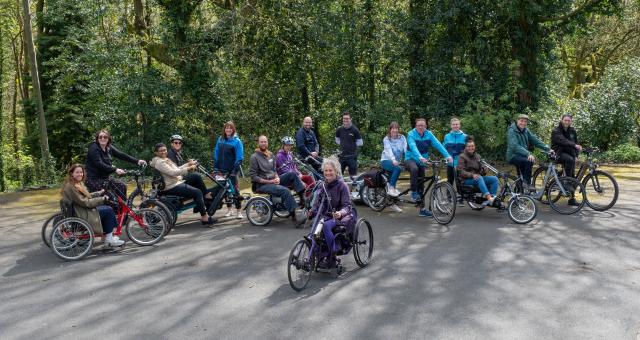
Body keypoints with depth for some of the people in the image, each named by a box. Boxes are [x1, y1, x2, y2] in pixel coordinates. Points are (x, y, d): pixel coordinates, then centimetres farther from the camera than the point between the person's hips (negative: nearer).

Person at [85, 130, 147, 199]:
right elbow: (99, 164, -26)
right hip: (94, 180, -7)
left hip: (105, 177, 7)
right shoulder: (94, 148, -15)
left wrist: (137, 161, -14)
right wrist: (115, 170, -35)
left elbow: (121, 155, -3)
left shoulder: (109, 148, 6)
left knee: (122, 185, -4)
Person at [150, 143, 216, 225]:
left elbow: (177, 169, 18)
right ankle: (204, 218, -22)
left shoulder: (165, 159, 18)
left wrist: (188, 164, 5)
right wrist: (189, 168, -23)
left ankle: (207, 195, 12)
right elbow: (173, 173, -24)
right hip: (172, 187, -10)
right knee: (197, 192, -22)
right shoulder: (159, 162, -14)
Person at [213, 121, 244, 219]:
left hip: (232, 170, -5)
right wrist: (215, 167, 6)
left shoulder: (236, 141, -7)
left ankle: (238, 211, 2)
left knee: (235, 189, -2)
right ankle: (229, 210, 22)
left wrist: (235, 168, -16)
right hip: (222, 169, 5)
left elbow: (239, 157, -10)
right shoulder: (220, 139, 7)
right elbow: (216, 153, 11)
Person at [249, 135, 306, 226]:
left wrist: (277, 178, -4)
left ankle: (303, 199, -20)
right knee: (285, 191, -30)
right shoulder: (254, 157, -7)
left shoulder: (270, 155, 14)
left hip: (273, 180, 7)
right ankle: (294, 218, -31)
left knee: (292, 174, -15)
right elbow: (253, 176, -12)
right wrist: (269, 181, -17)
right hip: (261, 185, -7)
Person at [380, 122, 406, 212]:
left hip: (396, 162, 4)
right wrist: (393, 159, -42)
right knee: (398, 168, -34)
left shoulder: (402, 138, 0)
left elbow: (406, 148, -14)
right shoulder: (386, 139, -7)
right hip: (386, 160, -4)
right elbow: (388, 150, -24)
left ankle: (392, 204, 17)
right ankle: (391, 187, -22)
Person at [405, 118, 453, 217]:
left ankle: (422, 209, 14)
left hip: (422, 162, 4)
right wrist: (420, 157, -50)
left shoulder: (429, 134, -4)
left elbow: (438, 144, -16)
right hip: (410, 159, -4)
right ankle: (413, 192, -24)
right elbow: (413, 147, -32)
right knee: (414, 169, -38)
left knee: (421, 184, 7)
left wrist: (447, 156, -30)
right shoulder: (411, 134, -16)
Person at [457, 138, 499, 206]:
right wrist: (472, 175, -26)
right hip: (466, 180, -6)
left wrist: (483, 170, -7)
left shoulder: (478, 156, 19)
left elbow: (482, 168, 19)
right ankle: (489, 197, -52)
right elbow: (460, 172, -11)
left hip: (478, 178, 6)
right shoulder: (462, 157, 0)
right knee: (479, 178, -37)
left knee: (494, 179, -17)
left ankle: (491, 198, -30)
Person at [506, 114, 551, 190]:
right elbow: (514, 146, -29)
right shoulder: (512, 130, -16)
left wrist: (548, 148, -9)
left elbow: (535, 140, 3)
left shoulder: (525, 131, 9)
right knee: (529, 161, -30)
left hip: (522, 156, 9)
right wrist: (528, 154, -40)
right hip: (513, 156, -9)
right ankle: (527, 184, -20)